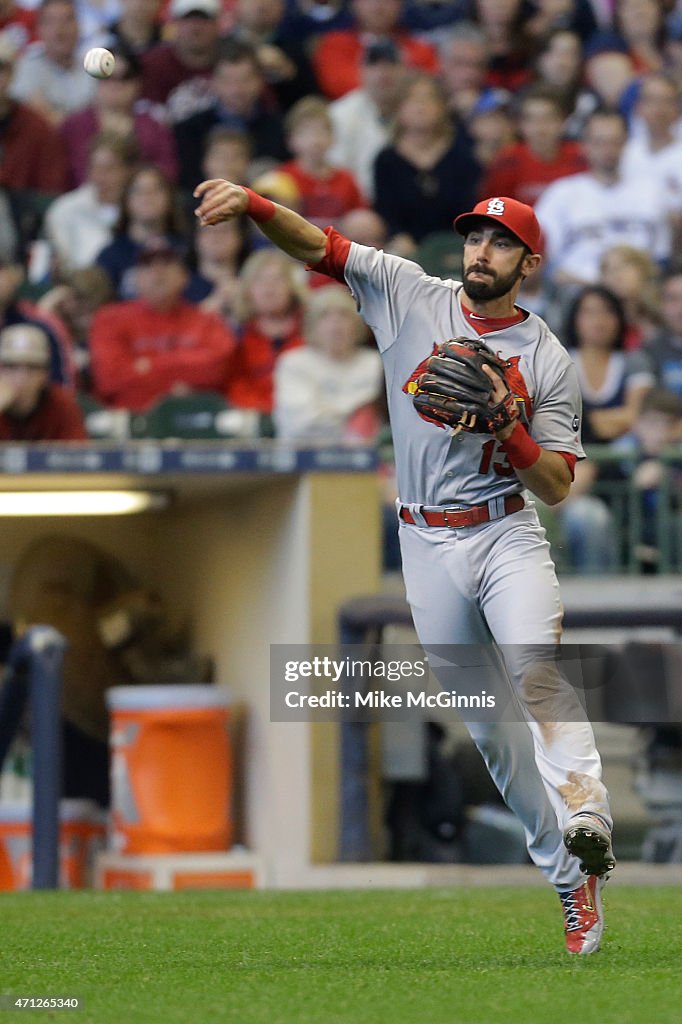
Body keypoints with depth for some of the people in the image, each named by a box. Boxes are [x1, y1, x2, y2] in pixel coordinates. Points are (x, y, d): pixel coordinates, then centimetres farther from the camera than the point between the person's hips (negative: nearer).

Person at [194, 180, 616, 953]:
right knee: (486, 724, 6)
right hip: (428, 544, 2)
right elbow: (315, 245, -7)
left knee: (536, 676, -28)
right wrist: (252, 205, -25)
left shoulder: (548, 361, -1)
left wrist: (509, 430, -19)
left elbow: (557, 487, -2)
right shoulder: (409, 295, 2)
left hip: (508, 535, -2)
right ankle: (569, 881, 15)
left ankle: (584, 823, -44)